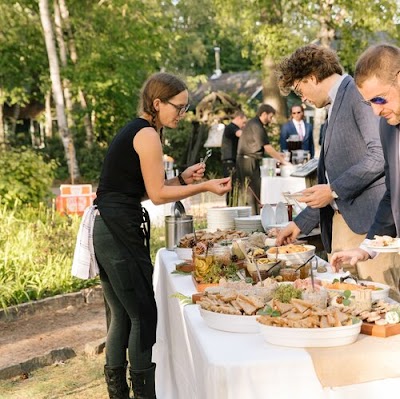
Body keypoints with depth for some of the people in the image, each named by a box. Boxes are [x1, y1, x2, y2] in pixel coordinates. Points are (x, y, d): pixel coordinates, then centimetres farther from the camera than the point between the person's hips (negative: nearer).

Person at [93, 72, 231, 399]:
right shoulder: (147, 134, -10)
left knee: (123, 316, 15)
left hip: (106, 230, 10)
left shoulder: (135, 130, 19)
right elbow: (157, 194, -11)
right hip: (122, 233, -10)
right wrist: (204, 187, -7)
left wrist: (182, 179, 12)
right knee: (144, 315, -3)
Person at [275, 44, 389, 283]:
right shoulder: (334, 107, 22)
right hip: (340, 221, 9)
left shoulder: (357, 92, -6)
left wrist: (334, 190, -13)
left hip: (367, 221, -9)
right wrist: (301, 224, 24)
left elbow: (380, 154, -17)